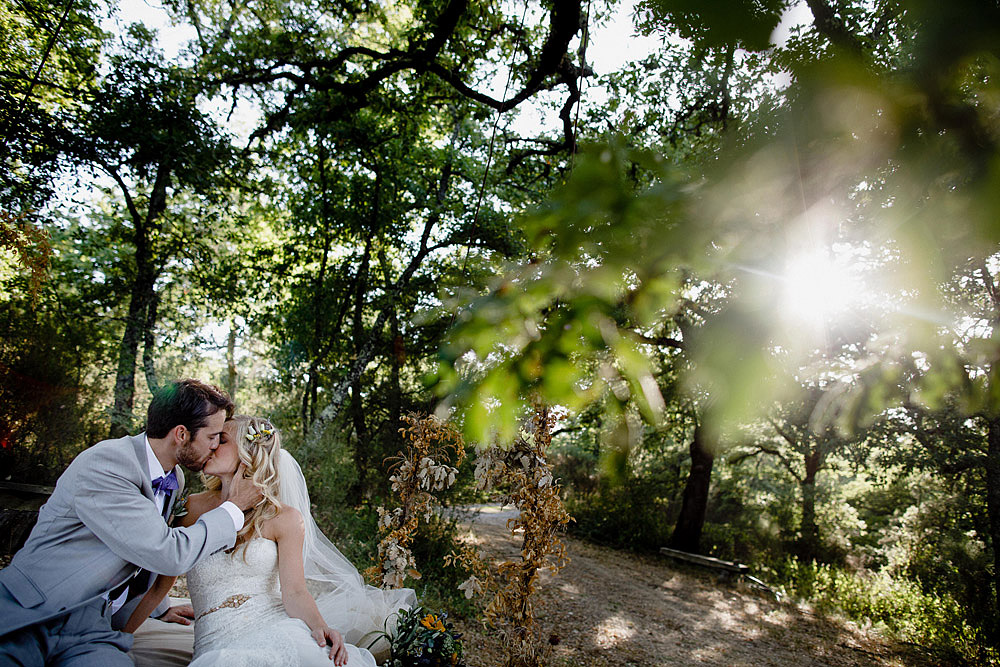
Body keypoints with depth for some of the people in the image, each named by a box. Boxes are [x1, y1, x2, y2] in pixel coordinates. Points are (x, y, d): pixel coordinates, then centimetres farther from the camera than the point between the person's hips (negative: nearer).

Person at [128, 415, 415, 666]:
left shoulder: (285, 518, 3)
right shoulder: (192, 508, 8)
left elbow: (295, 591, -2)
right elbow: (159, 583, 14)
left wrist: (320, 627, -19)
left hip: (278, 629, -1)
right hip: (218, 643, 2)